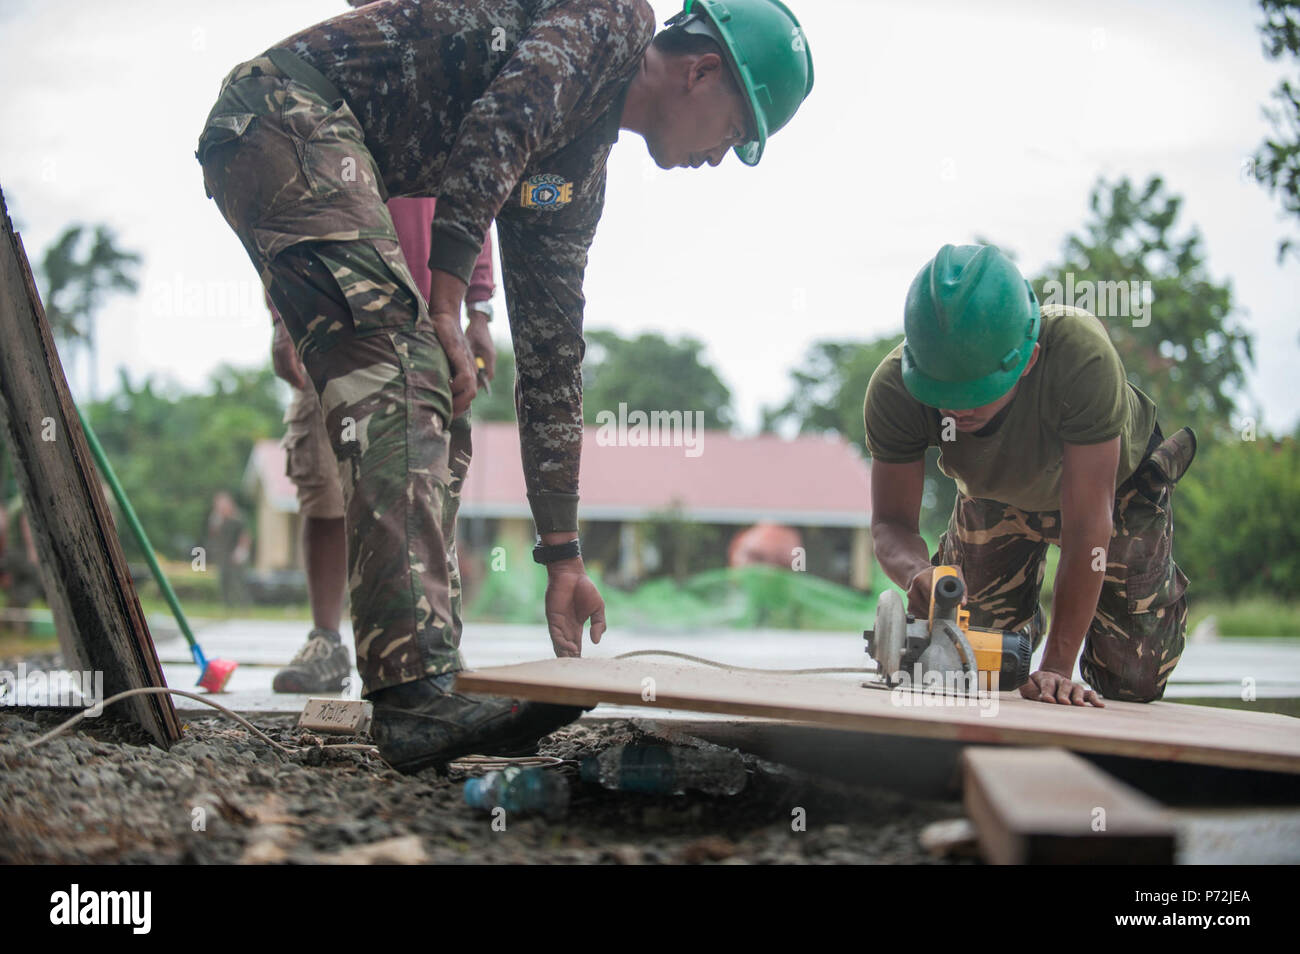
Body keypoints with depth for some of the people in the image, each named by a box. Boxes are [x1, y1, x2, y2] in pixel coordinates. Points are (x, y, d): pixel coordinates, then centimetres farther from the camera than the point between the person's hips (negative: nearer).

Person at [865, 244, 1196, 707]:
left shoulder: (1081, 354, -46)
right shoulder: (893, 387, -36)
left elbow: (1087, 522, -41)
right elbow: (891, 521, -27)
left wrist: (1057, 665, -41)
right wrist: (917, 574, -52)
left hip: (1112, 479, -2)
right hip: (997, 491, 3)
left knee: (1131, 682, 3)